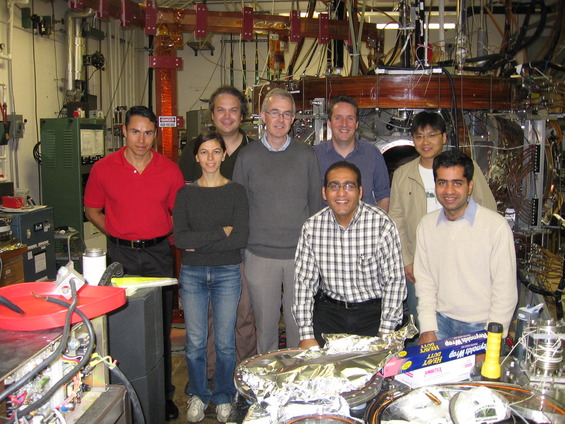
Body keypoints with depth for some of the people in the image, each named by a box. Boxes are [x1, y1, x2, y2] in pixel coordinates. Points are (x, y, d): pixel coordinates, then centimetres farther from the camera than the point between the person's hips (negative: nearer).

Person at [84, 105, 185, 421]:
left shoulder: (170, 170, 0)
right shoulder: (104, 169, -1)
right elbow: (92, 209, 10)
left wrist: (162, 235, -4)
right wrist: (117, 232, -1)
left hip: (158, 254, 0)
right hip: (120, 255, 0)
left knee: (161, 328, 7)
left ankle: (164, 394, 22)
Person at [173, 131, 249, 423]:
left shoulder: (236, 192, 0)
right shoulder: (186, 194, 3)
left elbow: (241, 237, -11)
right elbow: (180, 238, -10)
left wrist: (199, 243, -13)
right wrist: (221, 232, -14)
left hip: (227, 273, -1)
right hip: (192, 274, 1)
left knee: (225, 341, 8)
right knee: (195, 341, 8)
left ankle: (224, 397, 27)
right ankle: (198, 395, 28)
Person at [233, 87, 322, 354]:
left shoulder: (306, 155, 5)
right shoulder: (247, 156, 3)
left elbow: (316, 203, 9)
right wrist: (241, 252, 2)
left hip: (300, 254, 1)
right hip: (260, 256, 0)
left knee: (299, 324, 8)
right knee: (266, 324, 9)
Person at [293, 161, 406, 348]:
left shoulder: (382, 224, -12)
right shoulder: (312, 227, -4)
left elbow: (394, 281, -8)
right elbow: (304, 280, -2)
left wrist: (385, 334, -13)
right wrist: (306, 336, -7)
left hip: (373, 312, -1)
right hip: (329, 311, 2)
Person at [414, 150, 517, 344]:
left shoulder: (496, 226, -10)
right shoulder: (427, 224, 5)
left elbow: (505, 291, -8)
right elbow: (425, 282, 7)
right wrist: (428, 330, -2)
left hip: (481, 326, -2)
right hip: (441, 320, 3)